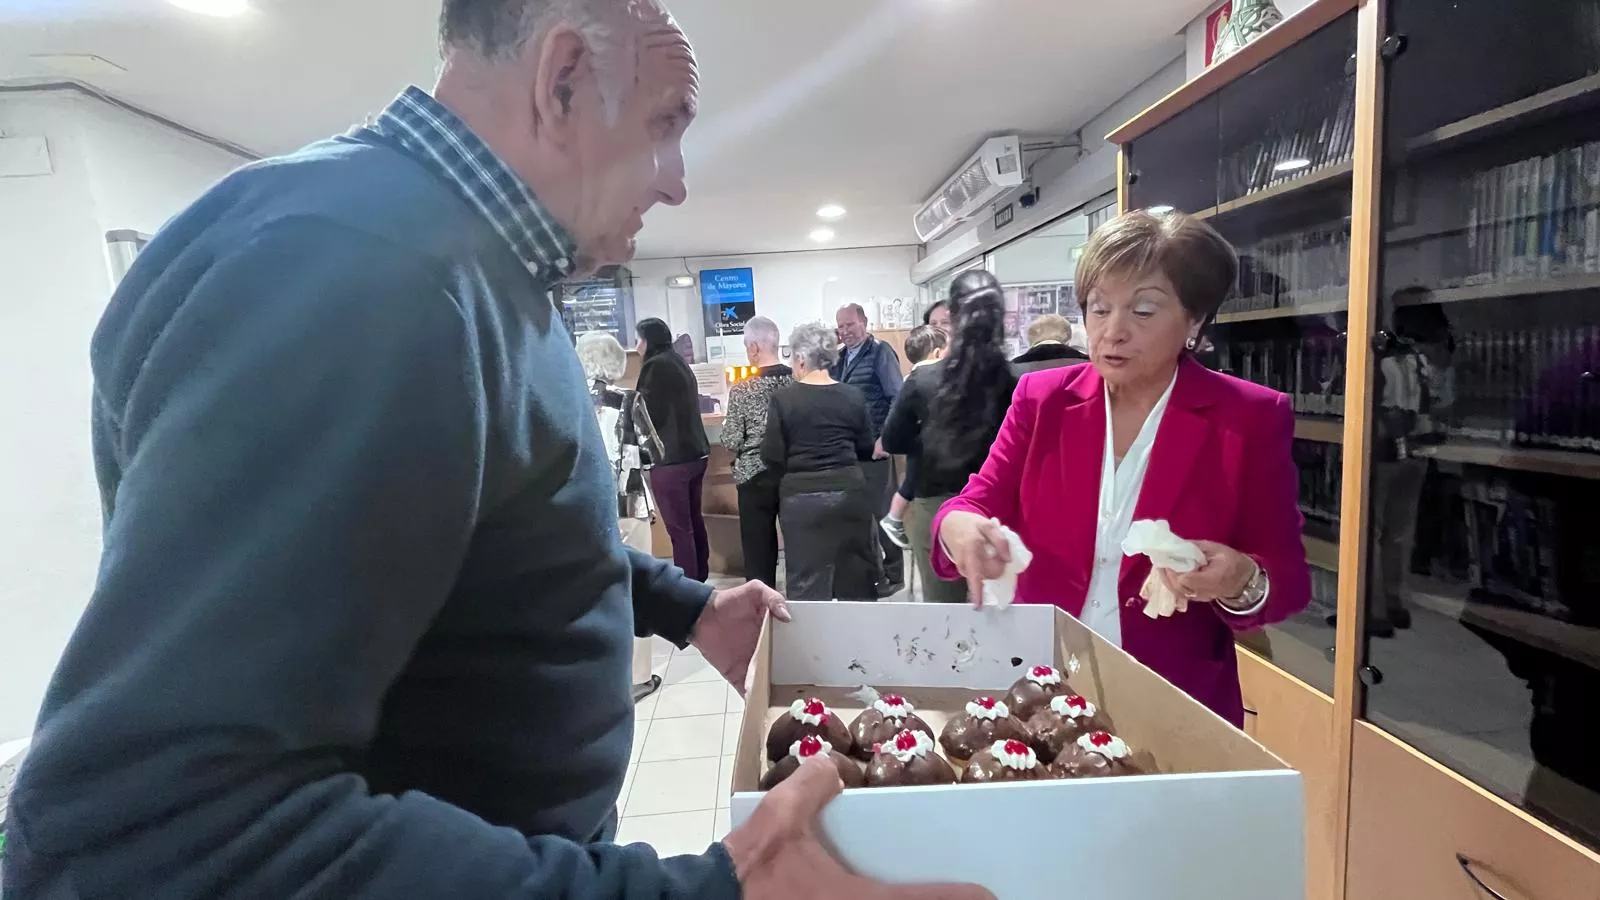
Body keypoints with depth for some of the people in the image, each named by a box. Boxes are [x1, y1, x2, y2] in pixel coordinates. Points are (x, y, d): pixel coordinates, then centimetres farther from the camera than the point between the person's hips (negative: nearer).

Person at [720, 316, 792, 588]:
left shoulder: (742, 390, -11)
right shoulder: (798, 380, -3)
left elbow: (732, 442, -11)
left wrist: (727, 425, 10)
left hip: (756, 477, -3)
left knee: (759, 550, 8)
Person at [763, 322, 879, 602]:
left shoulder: (783, 398, -8)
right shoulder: (853, 396, 0)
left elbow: (773, 456, -8)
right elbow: (866, 449, 7)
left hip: (802, 496, -3)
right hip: (849, 489, 3)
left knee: (807, 584, 5)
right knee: (857, 575, 17)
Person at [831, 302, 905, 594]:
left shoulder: (880, 352, -5)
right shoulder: (840, 357, 14)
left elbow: (898, 398, -13)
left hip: (874, 446, -6)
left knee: (882, 511, 2)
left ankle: (892, 574, 15)